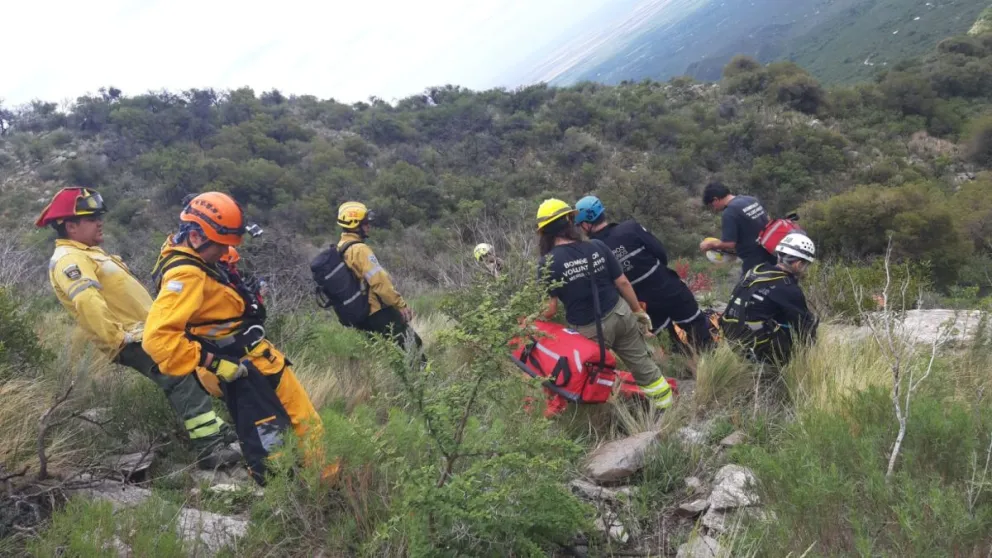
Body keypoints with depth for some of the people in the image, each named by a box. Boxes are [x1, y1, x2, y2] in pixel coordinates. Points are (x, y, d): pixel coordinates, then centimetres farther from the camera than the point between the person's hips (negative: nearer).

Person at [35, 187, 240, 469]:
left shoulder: (87, 253, 22)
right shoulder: (69, 260, -13)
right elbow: (88, 303, -31)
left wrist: (155, 320, 25)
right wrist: (116, 337, -28)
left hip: (147, 331, 11)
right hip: (133, 341, -11)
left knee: (192, 376, 14)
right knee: (182, 381, -24)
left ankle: (214, 430, 18)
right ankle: (209, 448, -29)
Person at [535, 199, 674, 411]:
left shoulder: (548, 263, -17)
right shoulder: (598, 247, -6)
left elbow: (550, 310, -16)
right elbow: (622, 283, -1)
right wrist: (638, 311, 12)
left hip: (589, 331, -4)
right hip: (620, 315, 4)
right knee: (643, 365, 19)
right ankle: (668, 405, 30)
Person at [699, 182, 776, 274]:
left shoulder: (730, 212, -18)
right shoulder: (752, 200, 8)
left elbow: (729, 244, -21)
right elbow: (768, 222, 19)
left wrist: (710, 244, -4)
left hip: (754, 262, -9)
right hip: (771, 256, 9)